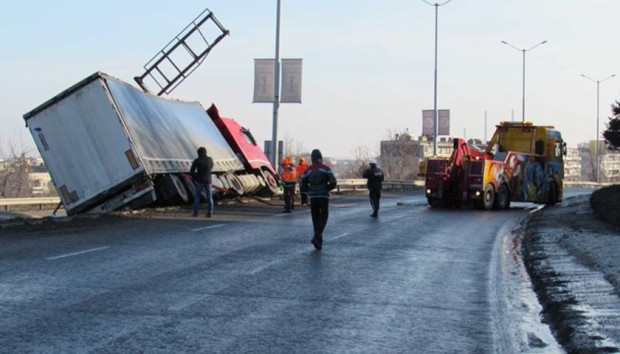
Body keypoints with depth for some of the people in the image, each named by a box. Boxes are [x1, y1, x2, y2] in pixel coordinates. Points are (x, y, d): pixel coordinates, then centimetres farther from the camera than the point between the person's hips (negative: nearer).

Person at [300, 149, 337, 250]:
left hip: (313, 197, 3)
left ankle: (319, 242, 11)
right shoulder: (326, 168, -4)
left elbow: (303, 187, 4)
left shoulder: (308, 170, 4)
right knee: (323, 218, 5)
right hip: (324, 196, -3)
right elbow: (333, 182, -13)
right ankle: (316, 237, -15)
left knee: (315, 219, 11)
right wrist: (327, 189, 5)